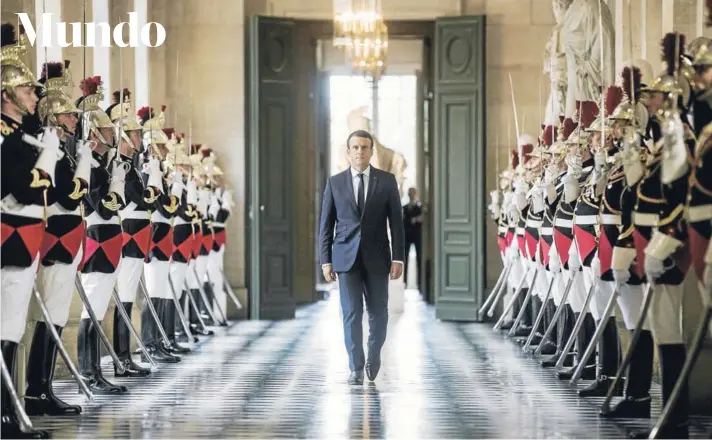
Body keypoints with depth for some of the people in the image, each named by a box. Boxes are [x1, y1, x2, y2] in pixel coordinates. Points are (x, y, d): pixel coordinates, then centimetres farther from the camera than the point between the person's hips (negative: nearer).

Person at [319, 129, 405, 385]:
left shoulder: (387, 181, 2)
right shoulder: (335, 183, 4)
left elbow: (396, 222, 1)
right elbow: (326, 225, 5)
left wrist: (398, 258, -5)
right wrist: (325, 261, -1)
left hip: (376, 258, 0)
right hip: (346, 258, 0)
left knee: (378, 313, 5)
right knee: (351, 313, -5)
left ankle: (374, 354, 31)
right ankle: (356, 369, 0)